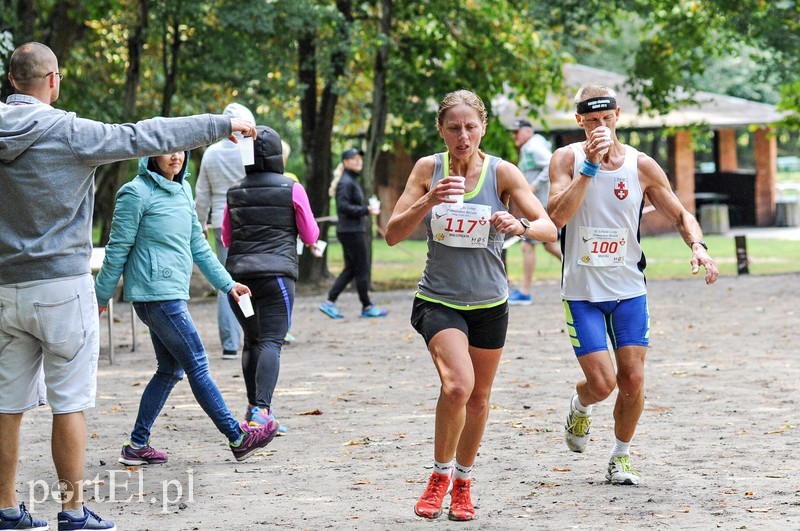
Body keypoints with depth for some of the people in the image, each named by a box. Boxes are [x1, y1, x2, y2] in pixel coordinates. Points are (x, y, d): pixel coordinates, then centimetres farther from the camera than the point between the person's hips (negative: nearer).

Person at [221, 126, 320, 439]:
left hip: (238, 273, 4)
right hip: (276, 273, -4)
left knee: (252, 341, 17)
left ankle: (254, 406, 19)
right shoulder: (292, 189, -2)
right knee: (271, 341, -10)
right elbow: (310, 237, 6)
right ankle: (261, 409, -24)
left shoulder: (235, 193, 8)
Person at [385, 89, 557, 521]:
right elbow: (392, 234, -9)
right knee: (457, 385, -24)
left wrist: (521, 226, -38)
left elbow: (549, 228, -15)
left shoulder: (502, 173, -8)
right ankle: (440, 474, -2)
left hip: (489, 303, 2)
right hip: (439, 300, -2)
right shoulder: (428, 169, -6)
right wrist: (428, 202, -25)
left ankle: (462, 482, 37)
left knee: (478, 398, 14)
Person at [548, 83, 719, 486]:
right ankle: (579, 407, 27)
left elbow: (681, 216, 7)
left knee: (632, 381, -3)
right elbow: (558, 216, -21)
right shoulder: (567, 159, -6)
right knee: (602, 383, -10)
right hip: (582, 291, -2)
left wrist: (697, 247, -13)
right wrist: (591, 165, -25)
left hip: (629, 290, 2)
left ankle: (620, 458, 19)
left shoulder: (641, 166, -1)